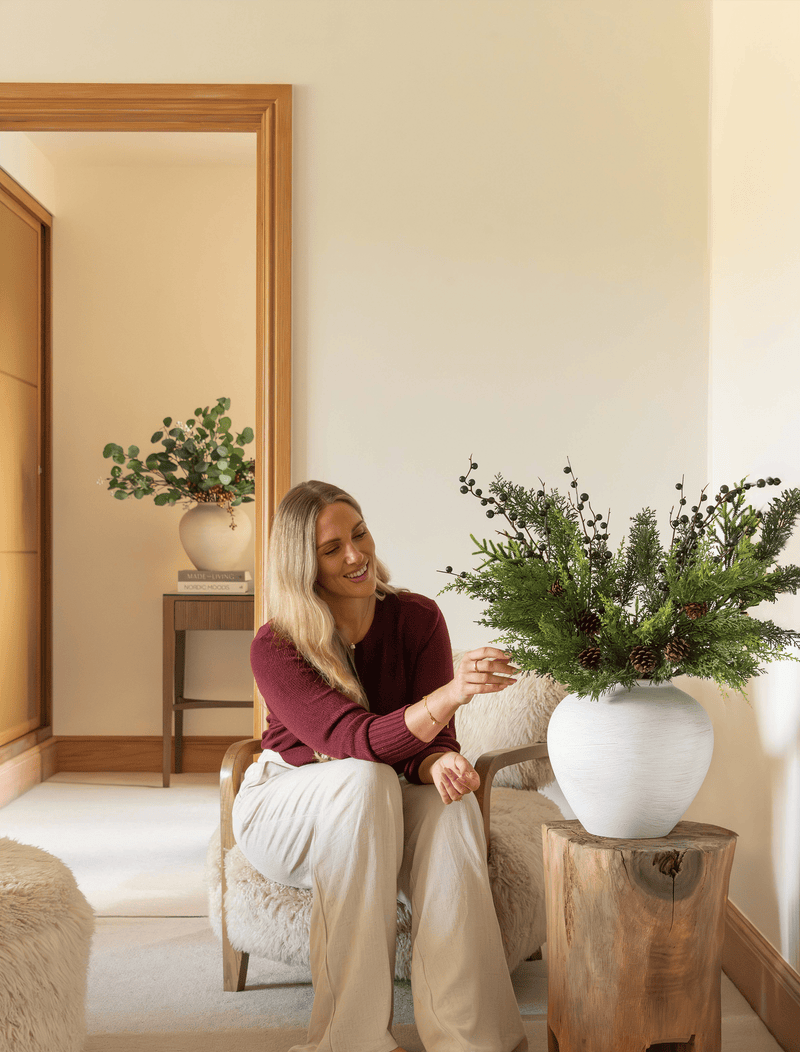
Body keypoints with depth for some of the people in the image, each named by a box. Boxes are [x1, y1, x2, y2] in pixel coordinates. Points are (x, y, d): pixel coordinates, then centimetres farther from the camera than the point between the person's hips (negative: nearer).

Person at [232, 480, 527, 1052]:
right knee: (367, 780, -36)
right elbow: (357, 741, -33)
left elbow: (430, 738, -12)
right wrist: (452, 692, -50)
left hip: (378, 812, 3)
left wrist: (439, 763, -38)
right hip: (285, 810, -2)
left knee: (450, 803, -31)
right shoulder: (275, 647, -20)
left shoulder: (418, 618, -10)